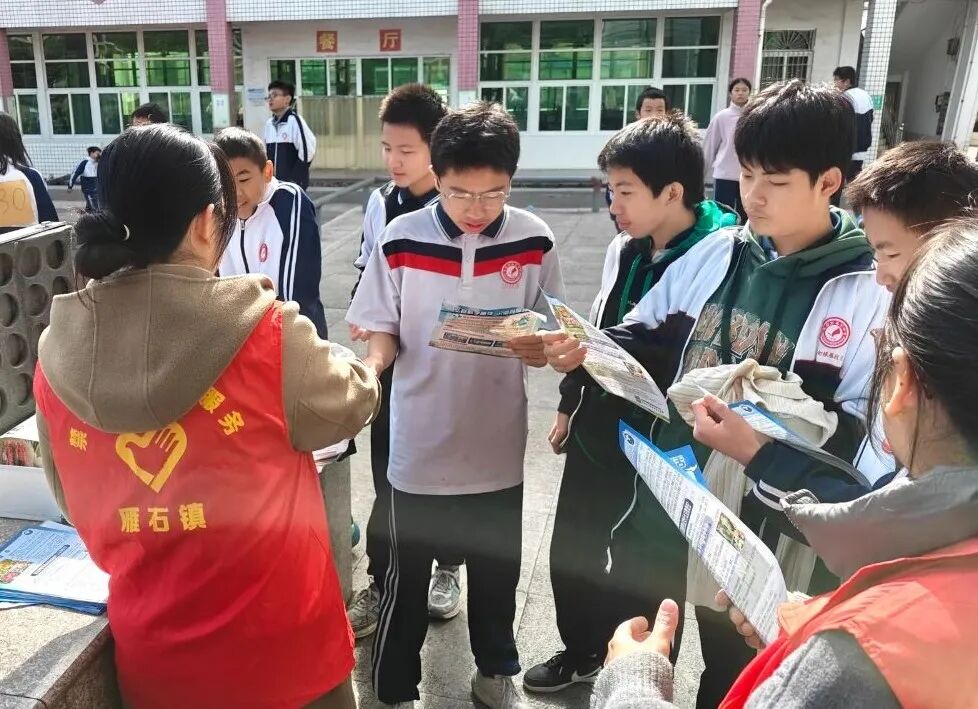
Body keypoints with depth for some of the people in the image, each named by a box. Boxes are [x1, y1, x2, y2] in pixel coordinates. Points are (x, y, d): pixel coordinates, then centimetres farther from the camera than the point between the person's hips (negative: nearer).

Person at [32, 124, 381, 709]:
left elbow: (75, 500, 6)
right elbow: (351, 405, -3)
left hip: (150, 644, 4)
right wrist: (371, 364, 17)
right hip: (278, 639, -3)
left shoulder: (58, 354, -8)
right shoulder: (268, 336, -23)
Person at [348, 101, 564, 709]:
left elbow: (551, 337, -1)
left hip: (498, 445, 2)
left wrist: (540, 350, -23)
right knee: (406, 576, 15)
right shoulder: (400, 240, -11)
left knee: (496, 571, 21)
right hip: (420, 444, -1)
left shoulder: (535, 242, -8)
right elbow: (380, 331, -3)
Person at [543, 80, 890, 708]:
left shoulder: (870, 296, -15)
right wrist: (587, 350, -13)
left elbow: (871, 448, -17)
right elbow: (646, 343, 6)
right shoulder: (716, 254, -1)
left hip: (764, 537, -4)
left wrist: (765, 445, -31)